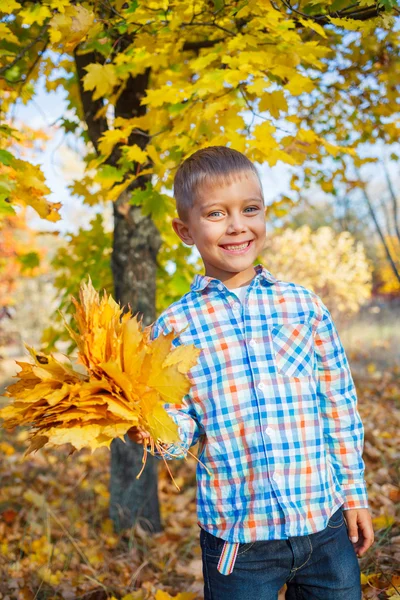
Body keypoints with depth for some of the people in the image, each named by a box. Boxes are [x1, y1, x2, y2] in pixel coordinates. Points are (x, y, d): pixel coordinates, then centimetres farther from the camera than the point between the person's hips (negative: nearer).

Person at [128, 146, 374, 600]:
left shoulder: (304, 305, 1)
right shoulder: (174, 326, -4)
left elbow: (340, 405, 8)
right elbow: (184, 430, -2)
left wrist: (353, 492, 9)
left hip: (327, 527, 2)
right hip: (237, 538, -2)